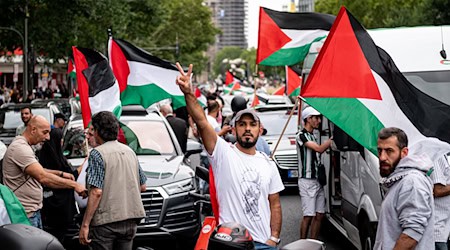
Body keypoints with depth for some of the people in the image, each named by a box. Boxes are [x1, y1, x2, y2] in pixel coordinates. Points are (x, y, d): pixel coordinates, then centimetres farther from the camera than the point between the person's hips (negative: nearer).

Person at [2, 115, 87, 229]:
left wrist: (61, 174, 13)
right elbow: (43, 177, -29)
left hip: (34, 211, 11)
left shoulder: (23, 146, 16)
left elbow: (38, 171, 28)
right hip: (25, 215, -11)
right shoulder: (20, 148, -20)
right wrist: (74, 185, -27)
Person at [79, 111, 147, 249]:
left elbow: (96, 192, -17)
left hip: (106, 221, -7)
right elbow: (142, 187, 17)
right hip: (131, 219, 7)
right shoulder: (130, 151, 13)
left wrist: (85, 225, -15)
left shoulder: (98, 154, -9)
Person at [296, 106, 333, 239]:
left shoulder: (312, 136, 20)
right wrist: (333, 138, -19)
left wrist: (330, 141, 9)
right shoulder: (301, 136, -10)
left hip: (317, 181, 9)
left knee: (319, 215, 5)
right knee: (309, 216, -9)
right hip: (307, 181, -9)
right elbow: (320, 149, -20)